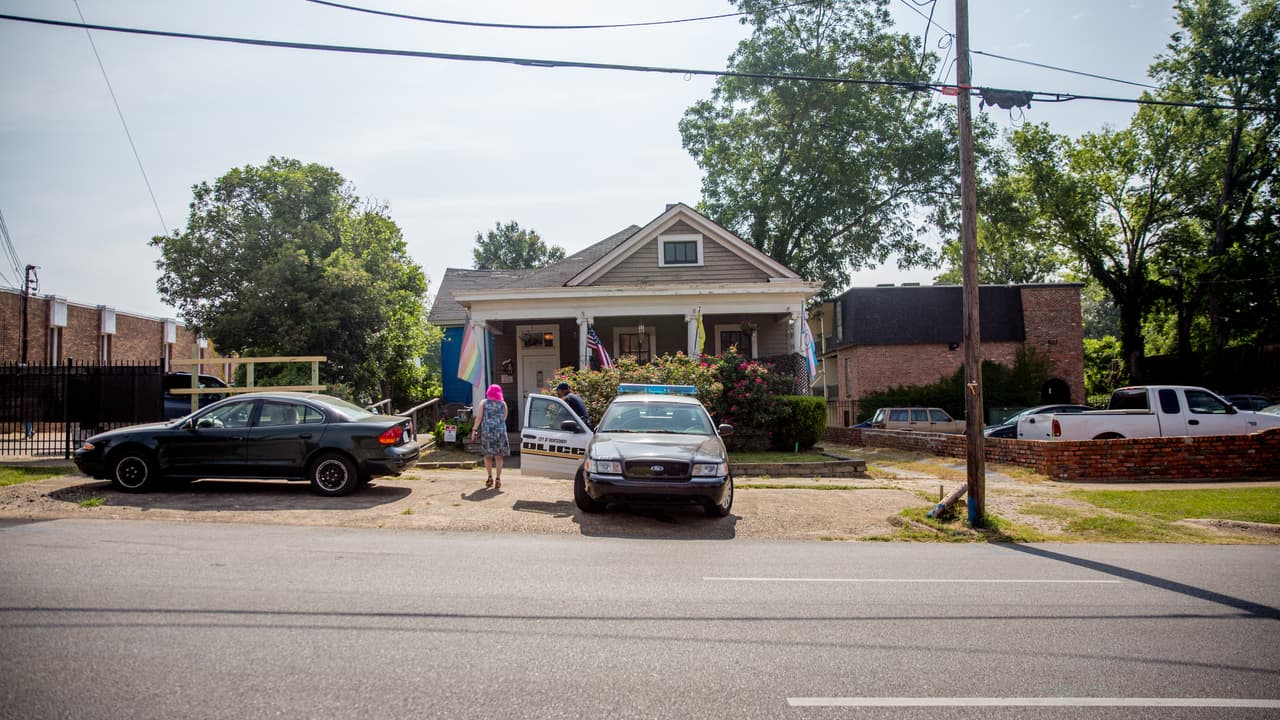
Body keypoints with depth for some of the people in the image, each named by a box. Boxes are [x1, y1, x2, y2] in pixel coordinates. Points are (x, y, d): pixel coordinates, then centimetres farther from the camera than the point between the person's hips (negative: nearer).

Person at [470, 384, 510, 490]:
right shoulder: (503, 404, 6)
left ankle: (490, 477, 16)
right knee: (499, 456, 6)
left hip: (487, 431, 0)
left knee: (487, 455, 15)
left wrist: (474, 430, -1)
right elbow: (504, 418, 9)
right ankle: (498, 478, -2)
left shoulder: (484, 403, 3)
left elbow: (479, 417, -5)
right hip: (500, 431, 0)